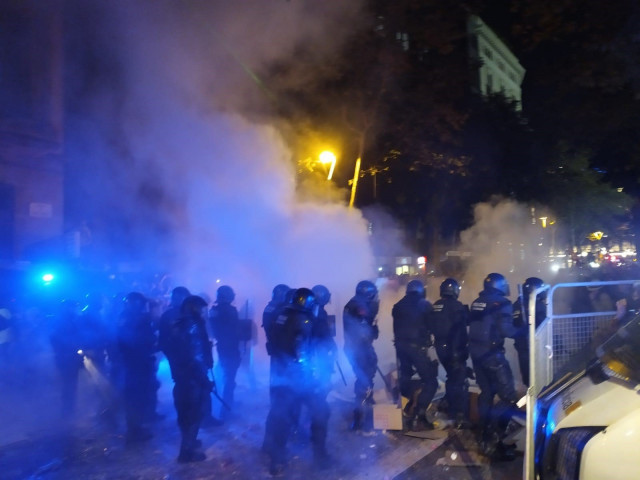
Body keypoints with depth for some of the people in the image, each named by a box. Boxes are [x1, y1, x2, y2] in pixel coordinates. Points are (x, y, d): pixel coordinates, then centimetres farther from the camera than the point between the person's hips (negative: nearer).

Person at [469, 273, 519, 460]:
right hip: (492, 354, -8)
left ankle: (485, 435, 26)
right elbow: (506, 330, -20)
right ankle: (493, 439, -13)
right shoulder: (502, 304, -11)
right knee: (508, 397, -6)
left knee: (486, 392, 19)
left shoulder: (477, 303, 10)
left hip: (476, 352, 8)